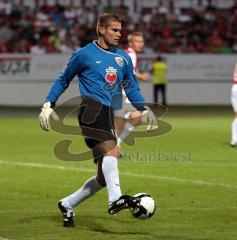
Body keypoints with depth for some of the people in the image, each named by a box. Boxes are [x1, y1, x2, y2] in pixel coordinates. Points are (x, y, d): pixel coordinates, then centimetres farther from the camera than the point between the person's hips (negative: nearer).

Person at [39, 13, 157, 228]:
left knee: (104, 175, 4)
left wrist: (144, 109, 8)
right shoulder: (84, 54, 5)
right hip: (91, 110, -7)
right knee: (111, 150, -31)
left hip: (108, 114, 7)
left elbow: (132, 88, 24)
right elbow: (63, 80, 14)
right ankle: (115, 199, -45)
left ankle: (67, 205, 20)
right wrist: (48, 104, 4)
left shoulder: (124, 58, 19)